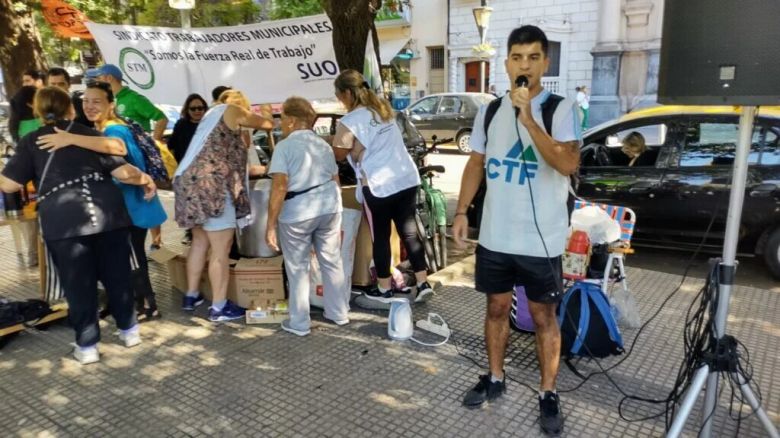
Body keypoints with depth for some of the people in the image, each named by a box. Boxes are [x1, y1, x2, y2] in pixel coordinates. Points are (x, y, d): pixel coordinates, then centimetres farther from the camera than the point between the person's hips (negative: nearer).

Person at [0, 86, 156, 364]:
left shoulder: (30, 142, 11)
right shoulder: (90, 133, 13)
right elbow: (121, 171, 3)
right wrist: (145, 179, 20)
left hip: (61, 219, -1)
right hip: (106, 211, 1)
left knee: (78, 283, 8)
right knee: (116, 274, 14)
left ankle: (87, 346, 17)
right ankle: (129, 330, 27)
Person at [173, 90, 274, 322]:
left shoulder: (214, 114, 26)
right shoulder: (232, 110, 0)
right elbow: (268, 124, 7)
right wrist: (266, 114, 30)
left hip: (193, 182, 10)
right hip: (210, 186, -10)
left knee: (200, 242, 19)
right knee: (221, 249, -4)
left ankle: (191, 295, 27)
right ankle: (219, 307, 2)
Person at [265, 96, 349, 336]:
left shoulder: (285, 146, -7)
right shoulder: (324, 145, 13)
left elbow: (280, 186, -15)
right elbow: (335, 182, 13)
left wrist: (271, 225, -12)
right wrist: (336, 216, 21)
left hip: (297, 213, -5)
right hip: (329, 208, 6)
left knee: (298, 268, 7)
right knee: (332, 261, 16)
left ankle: (299, 323, 17)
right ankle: (339, 313, 29)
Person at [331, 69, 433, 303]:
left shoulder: (350, 122, -9)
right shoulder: (384, 108, 13)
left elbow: (338, 154, -1)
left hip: (378, 185, -6)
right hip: (407, 178, 7)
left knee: (381, 237, 7)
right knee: (409, 231, 11)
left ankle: (384, 289, 19)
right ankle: (423, 284, 14)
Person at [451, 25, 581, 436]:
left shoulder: (562, 109, -8)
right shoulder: (489, 111, 5)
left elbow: (568, 164, -22)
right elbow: (476, 163, 12)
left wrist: (528, 118, -26)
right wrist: (461, 211, 4)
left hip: (541, 240, -4)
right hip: (494, 236, 4)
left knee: (543, 315, 9)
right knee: (496, 307, 16)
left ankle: (548, 393, 26)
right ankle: (494, 378, 35)